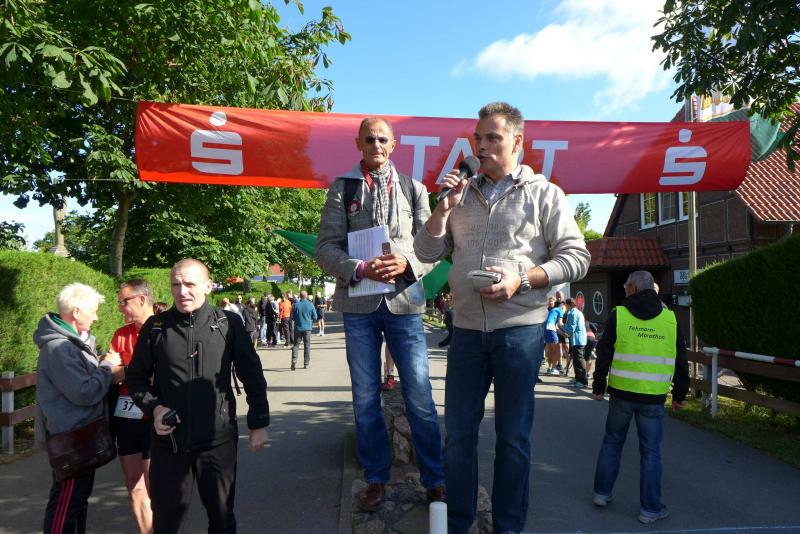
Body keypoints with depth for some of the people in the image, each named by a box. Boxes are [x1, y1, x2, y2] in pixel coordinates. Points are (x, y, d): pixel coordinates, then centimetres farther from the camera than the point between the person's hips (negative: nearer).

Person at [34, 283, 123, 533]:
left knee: (79, 496, 21)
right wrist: (107, 366, -14)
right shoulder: (58, 347, -23)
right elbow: (86, 393, -27)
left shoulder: (72, 341, 10)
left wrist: (109, 372, 1)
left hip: (80, 433, 10)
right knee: (65, 503, 1)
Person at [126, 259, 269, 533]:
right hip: (168, 441, 1)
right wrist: (153, 408, -7)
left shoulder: (228, 323, -4)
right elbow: (136, 377, 9)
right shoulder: (155, 327, 0)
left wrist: (258, 423, 3)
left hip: (219, 440, -1)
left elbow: (252, 375, 2)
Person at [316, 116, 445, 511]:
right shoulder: (342, 189, 7)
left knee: (420, 397, 2)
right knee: (365, 399, 9)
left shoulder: (413, 189, 10)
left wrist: (407, 264, -14)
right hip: (358, 303, 1)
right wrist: (360, 269, -16)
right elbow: (326, 247, 1)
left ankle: (435, 478, 18)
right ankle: (376, 479, 24)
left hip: (404, 300, 0)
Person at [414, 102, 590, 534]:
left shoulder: (543, 193, 3)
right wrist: (446, 207, -5)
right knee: (458, 433, 9)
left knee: (513, 437, 8)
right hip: (467, 328, 3)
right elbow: (427, 252, 9)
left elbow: (576, 258, -2)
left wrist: (523, 278, -15)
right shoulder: (461, 193, 13)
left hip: (520, 328, -3)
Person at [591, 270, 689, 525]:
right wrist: (680, 394, 16)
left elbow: (603, 355, -2)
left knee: (612, 442, 16)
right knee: (650, 452, 8)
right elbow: (681, 361, 7)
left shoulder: (618, 315, -3)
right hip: (653, 398, 0)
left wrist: (598, 386, 8)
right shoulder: (670, 318, 2)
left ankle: (602, 493, 24)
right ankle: (650, 508, 13)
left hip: (622, 392, 0)